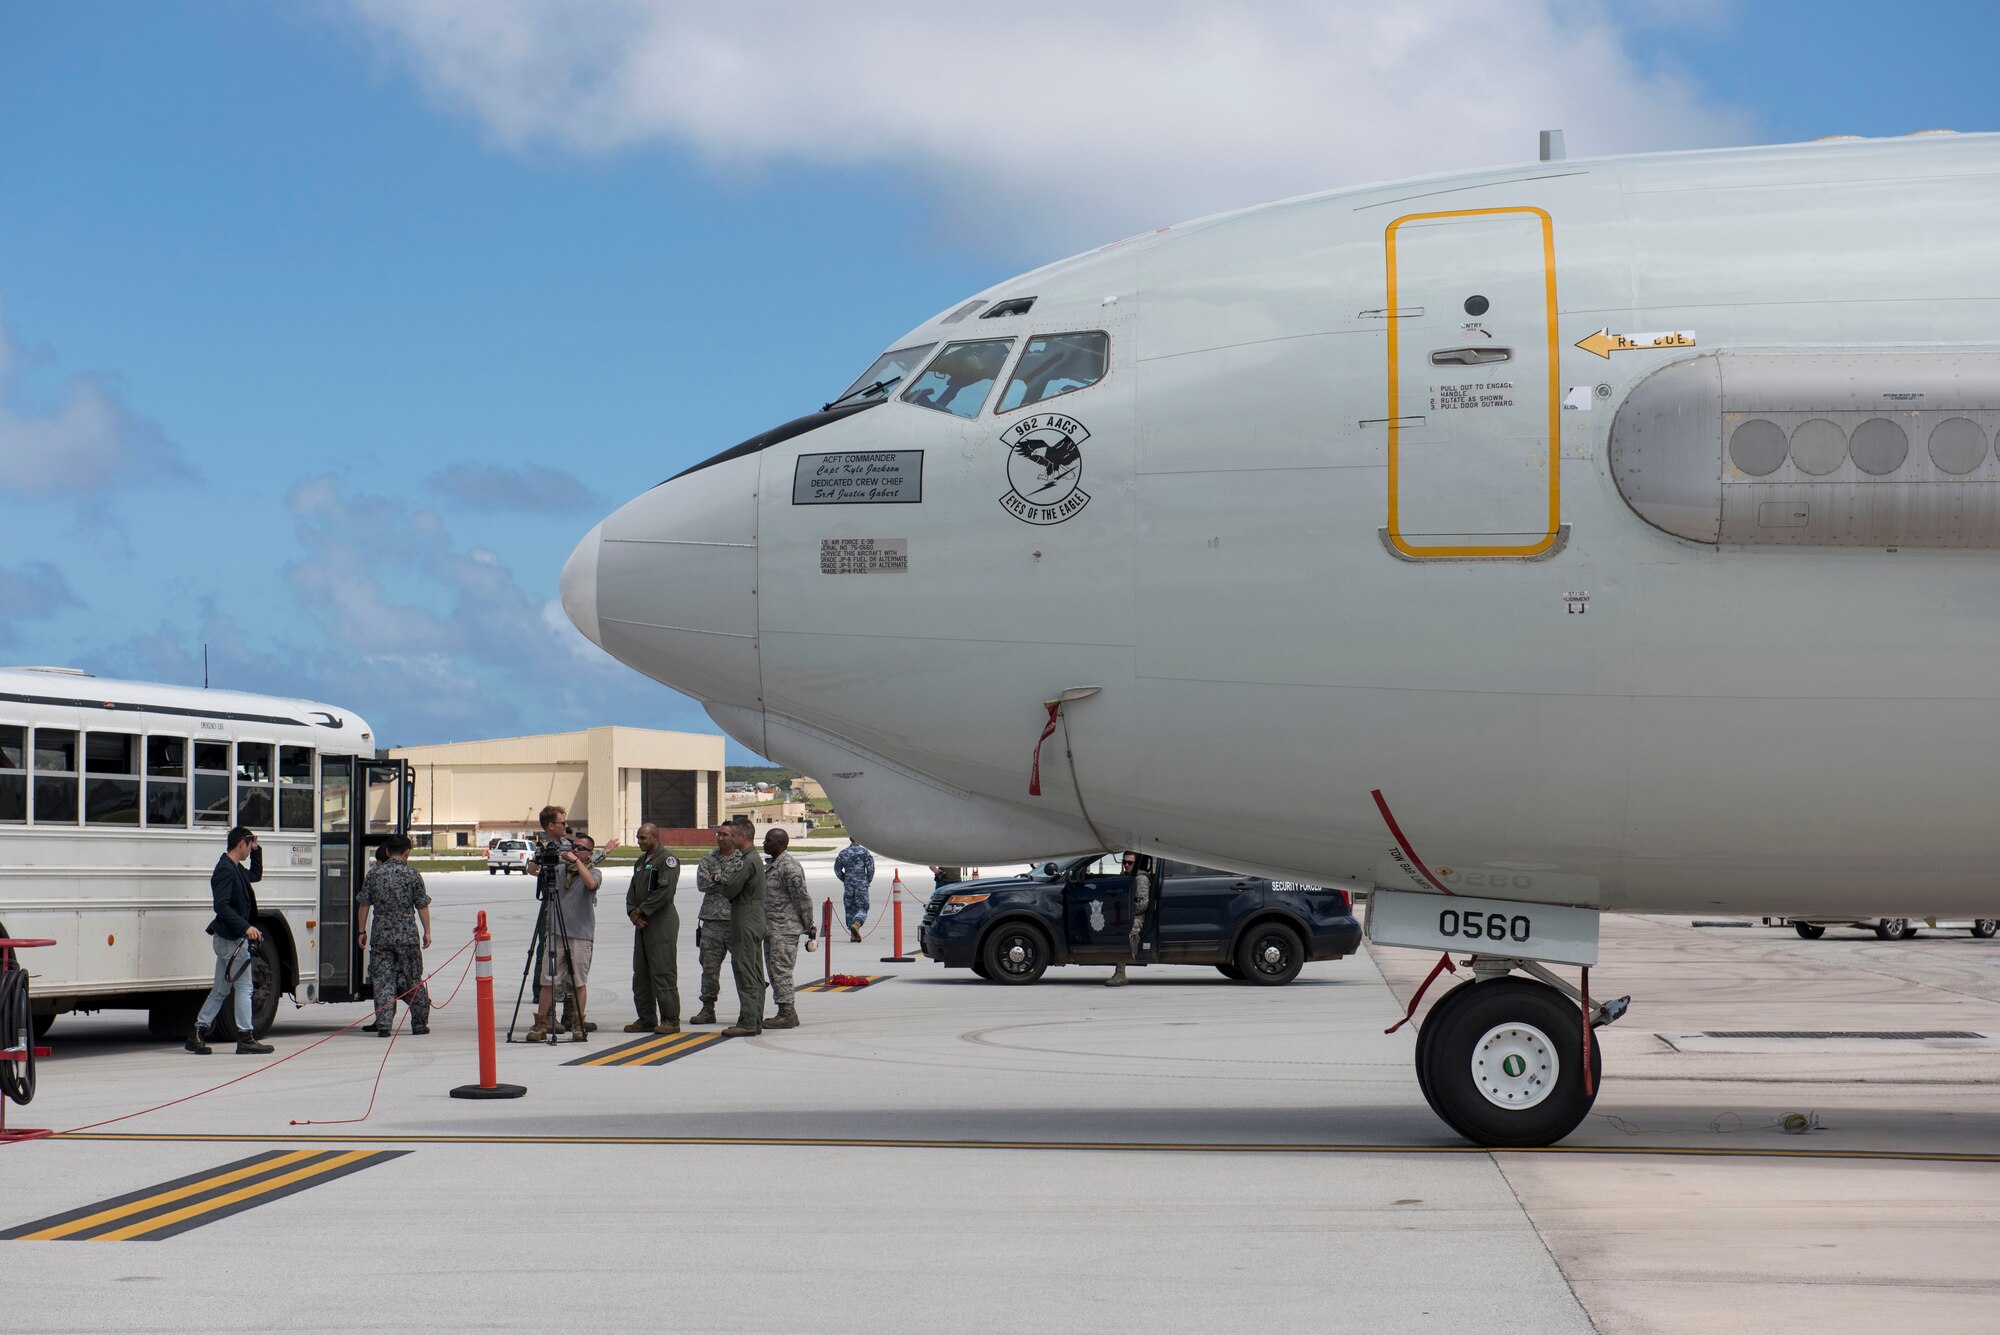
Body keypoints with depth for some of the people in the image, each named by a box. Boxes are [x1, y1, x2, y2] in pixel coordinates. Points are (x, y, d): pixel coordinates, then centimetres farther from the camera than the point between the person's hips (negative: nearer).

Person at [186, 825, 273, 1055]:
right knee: (243, 987, -4)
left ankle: (197, 1034, 15)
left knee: (220, 990, 13)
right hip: (231, 939, -10)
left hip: (227, 939, 10)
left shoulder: (236, 869, 14)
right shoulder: (225, 869, -16)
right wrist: (245, 926, -31)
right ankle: (245, 1037, 0)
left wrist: (257, 851, 22)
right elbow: (221, 905, -25)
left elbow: (256, 875, 35)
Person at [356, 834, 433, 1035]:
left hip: (381, 935, 1)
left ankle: (383, 1024, -7)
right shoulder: (413, 875, -2)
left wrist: (361, 931, 12)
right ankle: (419, 1023, 16)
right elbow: (422, 907, 1)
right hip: (407, 935, -1)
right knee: (412, 980, 9)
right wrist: (427, 932, 9)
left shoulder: (374, 873, 2)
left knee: (382, 980, 2)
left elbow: (364, 904, 4)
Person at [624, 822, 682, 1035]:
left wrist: (642, 910, -12)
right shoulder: (640, 862, 20)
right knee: (641, 974, 10)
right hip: (642, 924, 9)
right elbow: (632, 891, 17)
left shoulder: (667, 860, -8)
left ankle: (670, 1020, -6)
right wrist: (633, 912, -2)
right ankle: (646, 1019, 16)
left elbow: (665, 891, -18)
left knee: (663, 973, -9)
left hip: (662, 924, -9)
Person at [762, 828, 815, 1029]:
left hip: (785, 929, -10)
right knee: (774, 970, 12)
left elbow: (803, 898, -16)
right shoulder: (770, 865, 15)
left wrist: (809, 926, -12)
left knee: (781, 970, -9)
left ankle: (788, 1014, -6)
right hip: (771, 928, 10)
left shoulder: (789, 867, -16)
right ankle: (784, 1013, 17)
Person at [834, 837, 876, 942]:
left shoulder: (843, 853, 5)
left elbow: (837, 870, 8)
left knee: (850, 909, 10)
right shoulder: (864, 852, -4)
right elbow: (870, 868, -7)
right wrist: (868, 880, 7)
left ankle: (853, 935, 8)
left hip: (848, 885, 3)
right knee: (862, 908, 1)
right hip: (861, 885, -3)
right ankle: (856, 924, -28)